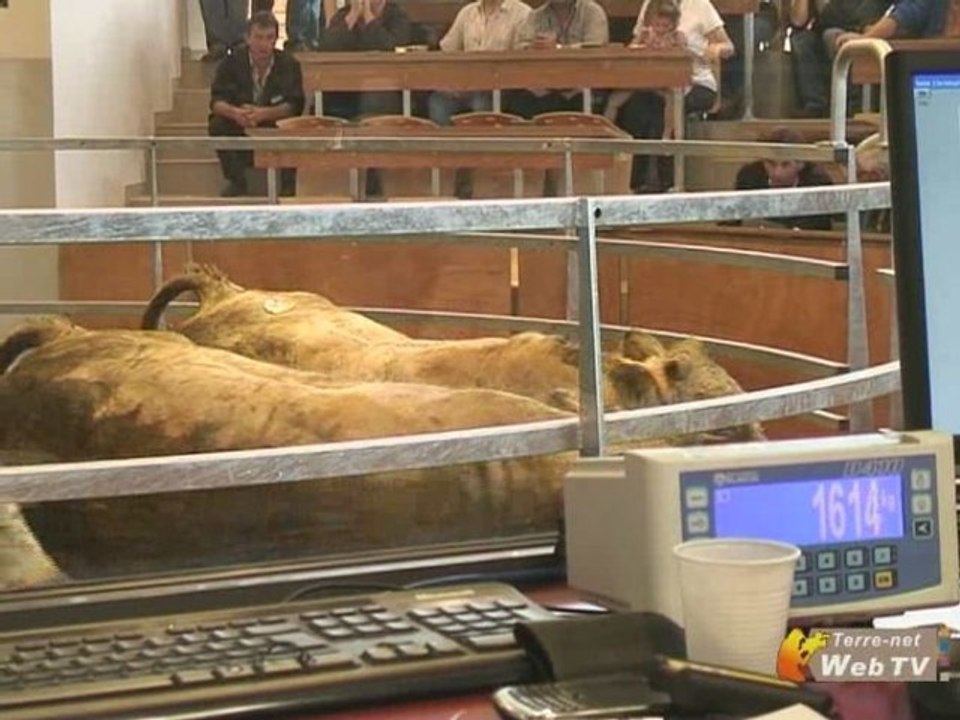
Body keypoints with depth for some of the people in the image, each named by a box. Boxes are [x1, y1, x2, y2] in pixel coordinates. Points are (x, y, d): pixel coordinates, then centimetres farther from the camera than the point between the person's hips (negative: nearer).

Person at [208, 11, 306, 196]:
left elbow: (295, 105, -19)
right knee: (217, 125, -27)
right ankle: (235, 181, -9)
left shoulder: (289, 64, -11)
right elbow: (216, 101, -16)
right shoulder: (232, 61, -9)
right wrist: (235, 113, -41)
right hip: (239, 129, 1)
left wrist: (264, 113, -39)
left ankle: (288, 184, -11)